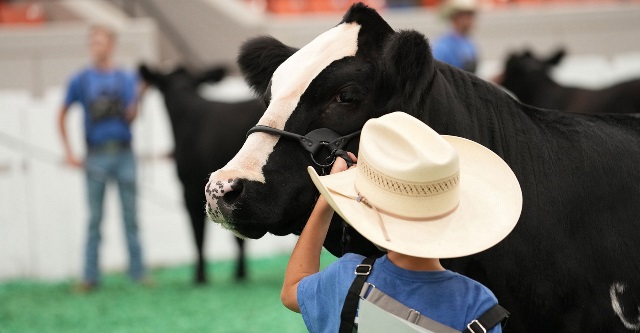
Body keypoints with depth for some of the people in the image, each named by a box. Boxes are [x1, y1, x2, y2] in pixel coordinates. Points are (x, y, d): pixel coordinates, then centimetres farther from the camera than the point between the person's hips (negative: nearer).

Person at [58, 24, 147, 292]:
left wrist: (138, 97, -21)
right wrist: (69, 152, 2)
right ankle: (90, 277, 5)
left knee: (131, 217, 3)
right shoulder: (81, 80, 3)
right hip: (96, 156, -1)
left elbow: (131, 117, -2)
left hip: (123, 152, 1)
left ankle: (138, 273, 8)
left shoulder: (126, 79, 5)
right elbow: (62, 116, 10)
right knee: (94, 219, 2)